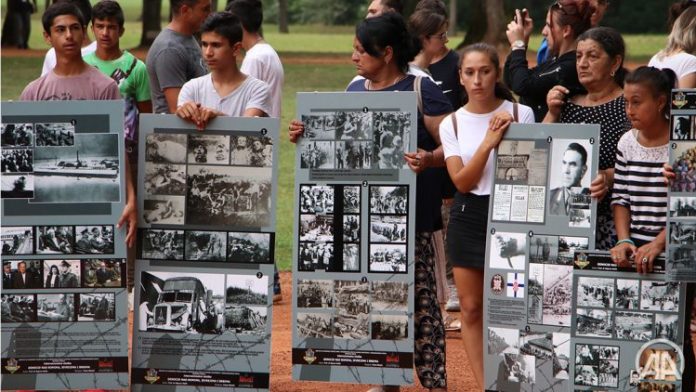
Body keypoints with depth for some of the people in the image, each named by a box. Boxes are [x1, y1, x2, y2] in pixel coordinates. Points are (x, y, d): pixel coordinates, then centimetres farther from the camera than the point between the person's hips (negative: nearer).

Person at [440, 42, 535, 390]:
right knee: (471, 308, 5)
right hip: (469, 216, 2)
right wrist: (488, 143, -19)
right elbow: (462, 181, -7)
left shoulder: (521, 114, -1)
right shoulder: (452, 124, 3)